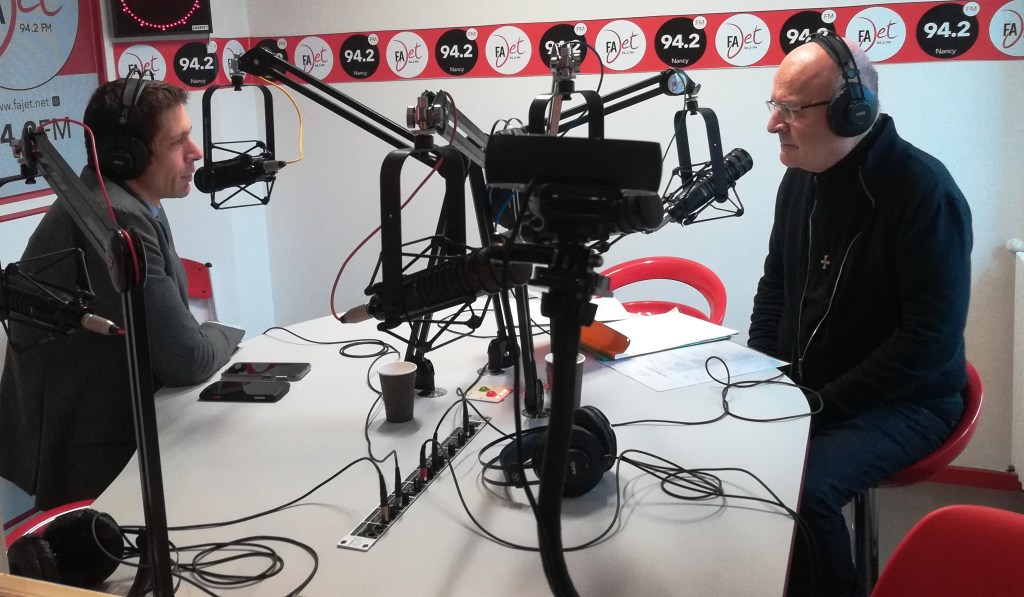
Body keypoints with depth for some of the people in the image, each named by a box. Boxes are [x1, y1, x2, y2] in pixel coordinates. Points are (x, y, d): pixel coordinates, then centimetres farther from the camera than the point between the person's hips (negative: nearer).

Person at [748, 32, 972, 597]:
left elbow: (930, 340, -22)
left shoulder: (923, 191, -20)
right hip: (800, 386, 7)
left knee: (798, 486, -30)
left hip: (902, 401, -7)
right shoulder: (801, 176, 2)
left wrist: (822, 403, -22)